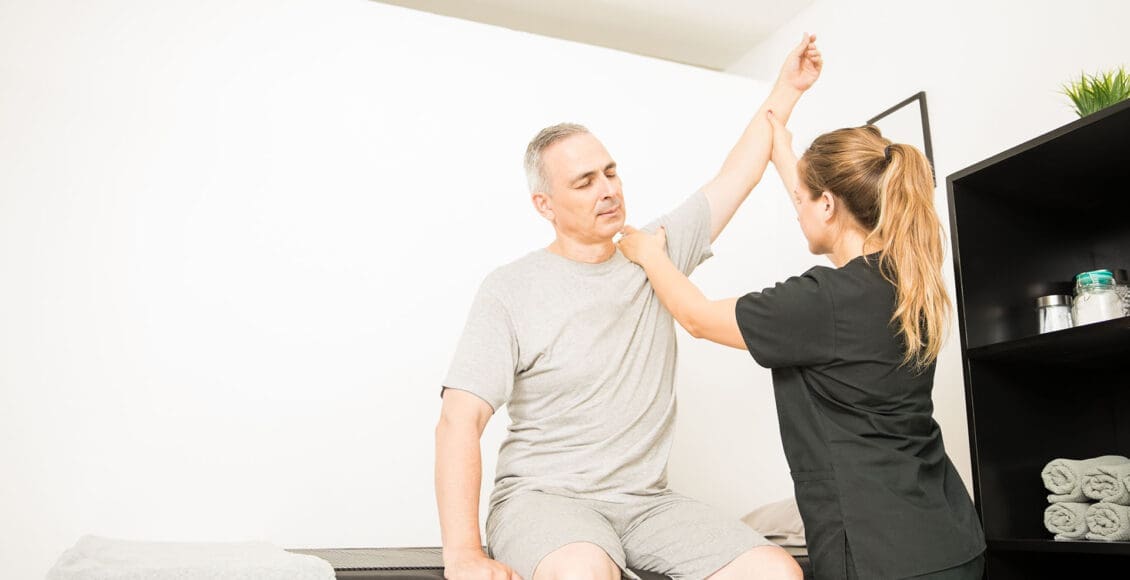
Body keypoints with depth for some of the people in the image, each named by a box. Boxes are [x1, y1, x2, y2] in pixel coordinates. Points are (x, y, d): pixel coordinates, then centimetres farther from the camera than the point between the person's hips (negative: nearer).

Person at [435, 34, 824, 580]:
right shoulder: (509, 289, -5)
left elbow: (736, 176, 19)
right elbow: (459, 420, -12)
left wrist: (786, 88, 21)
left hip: (647, 501, 5)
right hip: (543, 495, -4)